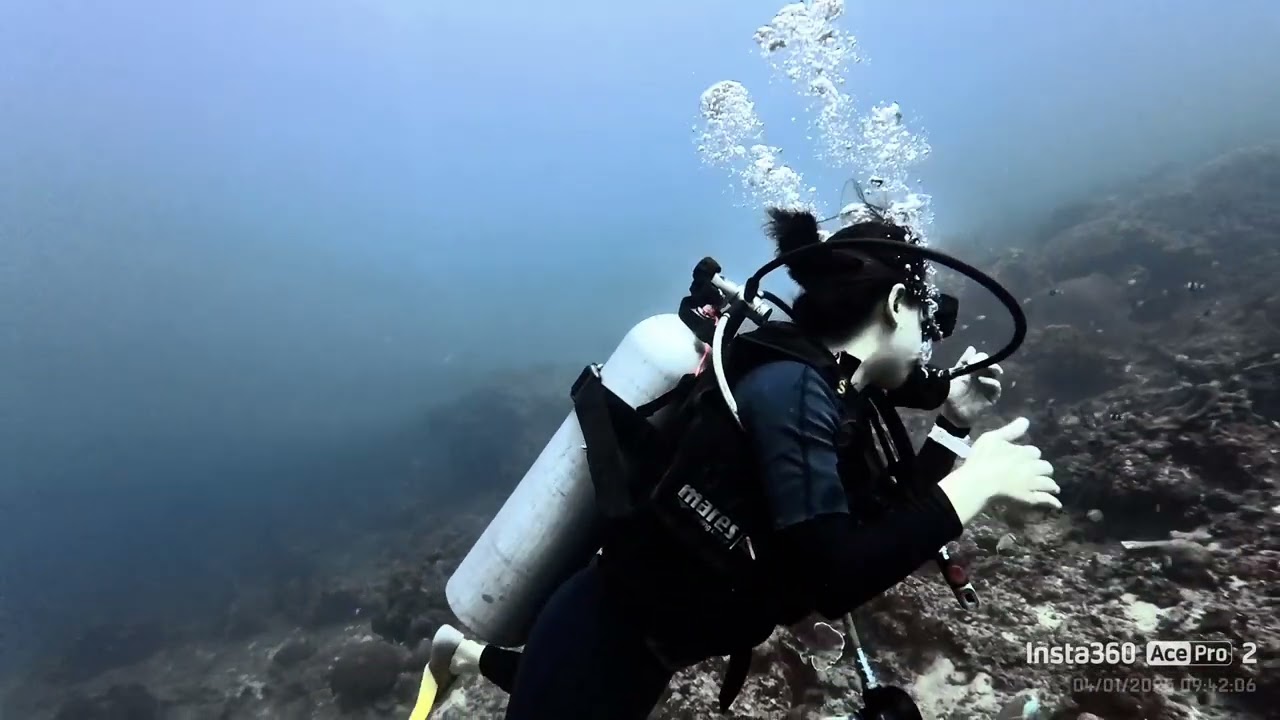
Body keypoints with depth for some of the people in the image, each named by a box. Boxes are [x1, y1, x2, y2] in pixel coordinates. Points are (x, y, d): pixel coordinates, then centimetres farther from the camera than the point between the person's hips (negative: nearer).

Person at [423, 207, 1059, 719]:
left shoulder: (847, 394, 2)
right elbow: (836, 579, -32)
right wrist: (976, 481, -23)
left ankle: (475, 655, 45)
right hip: (602, 639, -9)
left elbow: (888, 522, 10)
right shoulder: (790, 384, -25)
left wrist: (953, 421, 6)